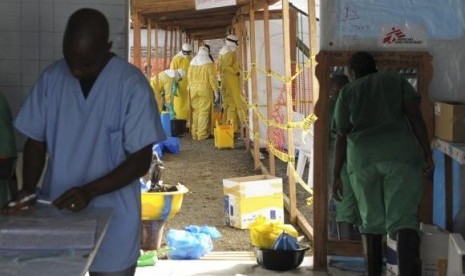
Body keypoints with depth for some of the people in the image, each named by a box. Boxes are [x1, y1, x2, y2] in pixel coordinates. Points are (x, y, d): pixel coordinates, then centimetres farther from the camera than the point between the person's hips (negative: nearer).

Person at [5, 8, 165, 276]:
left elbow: (141, 160, -13)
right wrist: (29, 189, -12)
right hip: (56, 212, 3)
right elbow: (36, 142, 6)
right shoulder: (51, 78, -2)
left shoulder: (132, 85, -14)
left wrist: (90, 191, -24)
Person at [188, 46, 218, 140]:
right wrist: (215, 90, -3)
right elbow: (212, 77, -8)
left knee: (195, 111, 10)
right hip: (205, 89, -4)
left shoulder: (192, 62, 8)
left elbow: (189, 77, 9)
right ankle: (202, 134, -3)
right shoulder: (208, 63, -6)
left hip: (193, 89, 4)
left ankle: (194, 134, 12)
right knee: (204, 111, -1)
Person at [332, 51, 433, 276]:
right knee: (403, 219, -9)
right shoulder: (396, 79, 15)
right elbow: (415, 116, 2)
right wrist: (427, 154, 0)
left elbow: (342, 138, 9)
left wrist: (336, 176, 12)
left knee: (372, 221, 13)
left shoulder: (347, 92, 14)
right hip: (400, 154, -1)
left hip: (363, 159, 1)